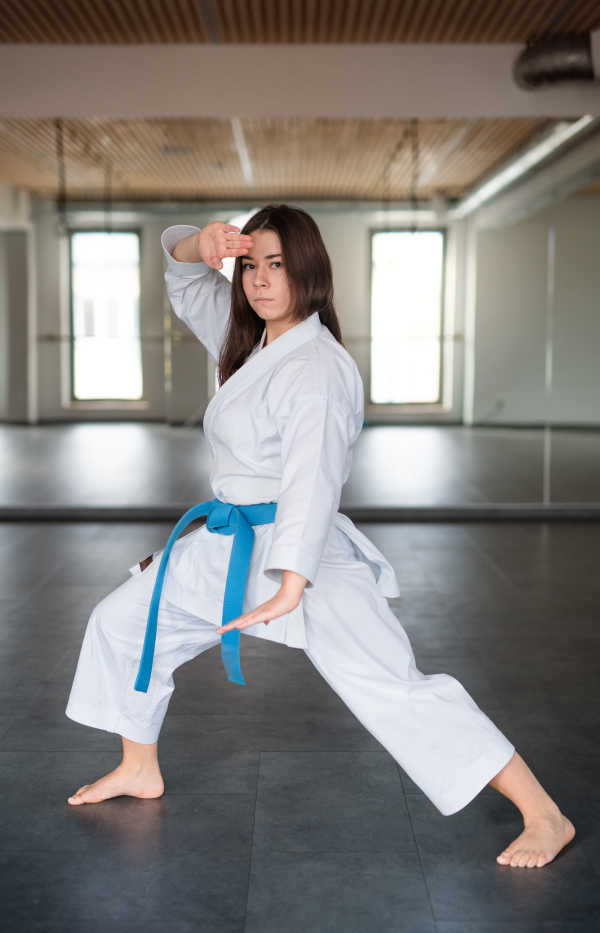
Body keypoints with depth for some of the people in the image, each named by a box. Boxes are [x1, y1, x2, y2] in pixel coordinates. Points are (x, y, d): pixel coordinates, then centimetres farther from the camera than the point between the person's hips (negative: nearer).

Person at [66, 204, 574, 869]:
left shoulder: (319, 368, -18)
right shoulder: (252, 340, 9)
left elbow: (312, 479, -27)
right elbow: (184, 277, 20)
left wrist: (290, 588, -34)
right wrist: (204, 245, -4)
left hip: (306, 557, -9)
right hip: (230, 546, 9)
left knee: (394, 692, -18)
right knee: (121, 622, 16)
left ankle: (544, 818, -9)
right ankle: (140, 770, 36)